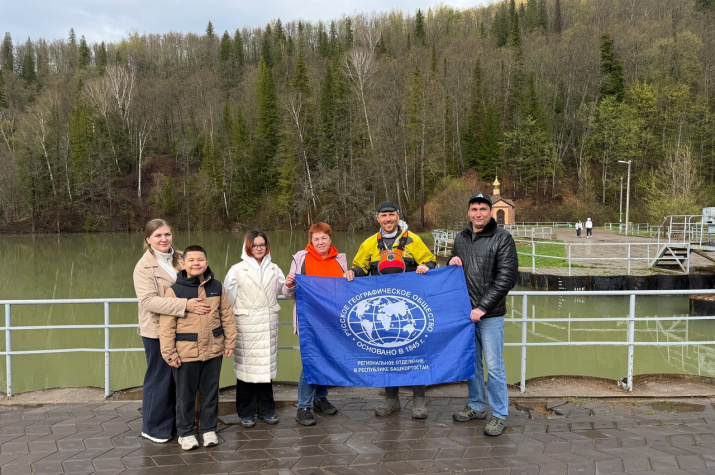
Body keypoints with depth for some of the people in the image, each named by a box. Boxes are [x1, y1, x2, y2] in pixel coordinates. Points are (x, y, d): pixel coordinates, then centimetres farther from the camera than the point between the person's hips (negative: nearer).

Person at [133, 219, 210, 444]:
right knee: (160, 379, 5)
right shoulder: (144, 267, -12)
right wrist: (184, 305, -31)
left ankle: (175, 422, 30)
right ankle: (154, 427, 21)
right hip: (158, 331, -6)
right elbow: (148, 300, -25)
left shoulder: (180, 259, 7)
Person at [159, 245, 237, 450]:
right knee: (185, 395, 10)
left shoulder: (217, 287, 1)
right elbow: (166, 325, -9)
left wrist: (230, 342, 5)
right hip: (185, 353, -3)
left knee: (210, 392, 15)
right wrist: (169, 353, -10)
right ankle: (186, 433, 26)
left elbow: (227, 316, 7)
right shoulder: (174, 291, -9)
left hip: (213, 350, 3)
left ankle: (208, 429, 31)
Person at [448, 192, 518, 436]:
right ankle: (476, 406, 30)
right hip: (465, 312, 6)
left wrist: (483, 307, -17)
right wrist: (452, 263, -1)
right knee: (471, 361, 15)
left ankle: (499, 415, 12)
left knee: (493, 365, -1)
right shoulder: (460, 238, 11)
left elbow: (506, 278, -13)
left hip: (490, 315, -6)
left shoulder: (502, 238, -7)